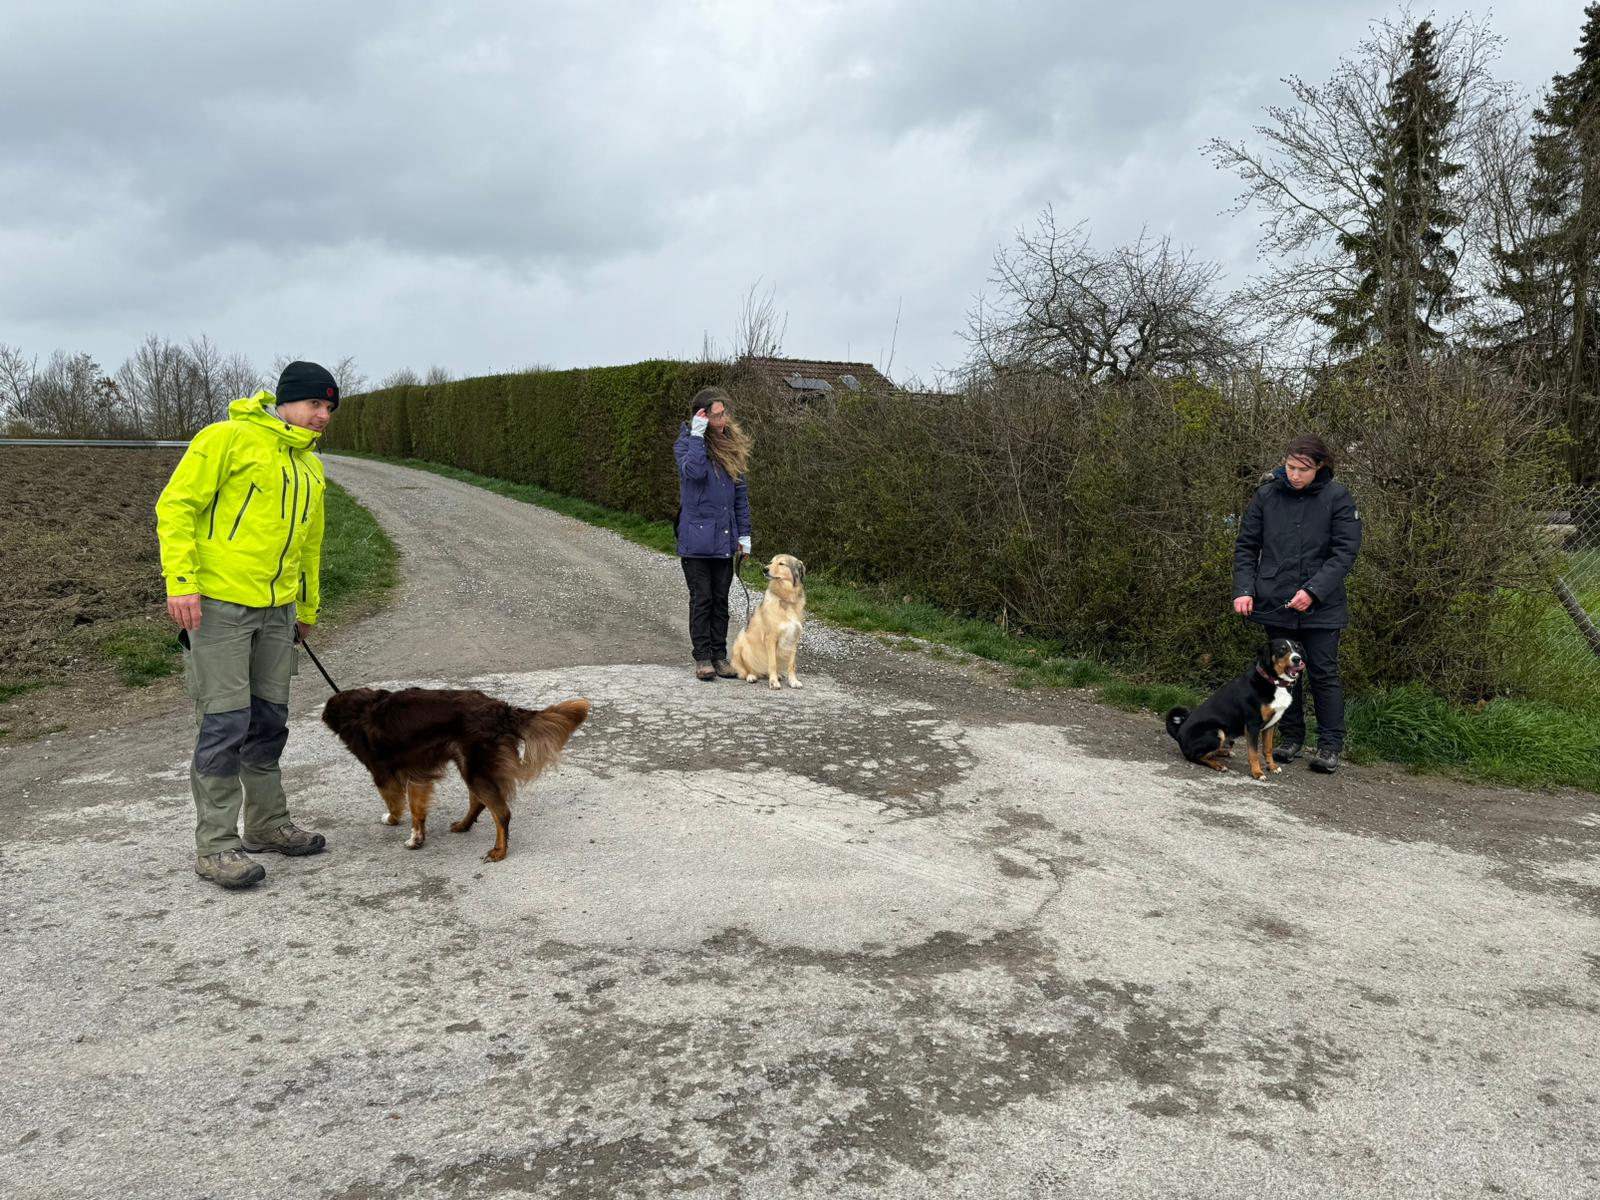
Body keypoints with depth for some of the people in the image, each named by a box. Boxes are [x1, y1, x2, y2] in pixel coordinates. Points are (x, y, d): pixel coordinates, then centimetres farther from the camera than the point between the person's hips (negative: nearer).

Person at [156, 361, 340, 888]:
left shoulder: (310, 467, 17)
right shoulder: (228, 438, -7)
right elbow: (175, 504, -10)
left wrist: (308, 608, 29)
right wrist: (180, 580, -18)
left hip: (277, 609, 7)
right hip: (220, 605, -7)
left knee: (269, 721, 13)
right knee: (225, 723, -5)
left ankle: (268, 825, 26)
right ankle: (215, 846, 4)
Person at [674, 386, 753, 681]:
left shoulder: (732, 444, 9)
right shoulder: (686, 443, -5)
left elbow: (740, 492, 12)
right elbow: (694, 471, -28)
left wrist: (744, 533, 9)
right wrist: (697, 435, -22)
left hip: (724, 538, 5)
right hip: (696, 538, -5)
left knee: (721, 600, 10)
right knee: (701, 599, 1)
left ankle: (720, 656, 18)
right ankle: (702, 658, 10)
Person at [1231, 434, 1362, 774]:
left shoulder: (1337, 498, -6)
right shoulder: (1267, 495, 0)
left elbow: (1345, 551, -9)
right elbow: (1246, 546, 5)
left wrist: (1314, 591, -19)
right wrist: (1244, 589, -9)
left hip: (1321, 606, -2)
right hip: (1275, 604, 3)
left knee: (1324, 674, 2)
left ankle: (1330, 746, 11)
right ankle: (1290, 738, 23)